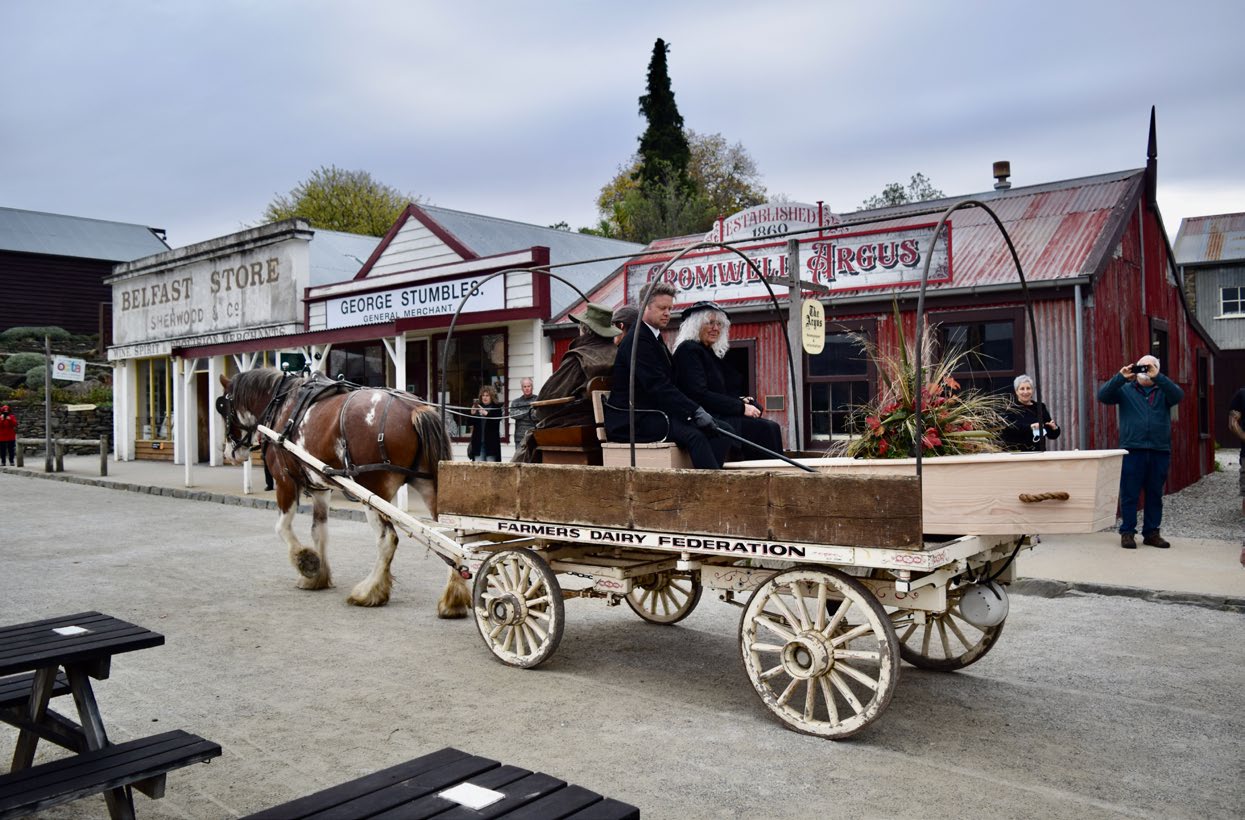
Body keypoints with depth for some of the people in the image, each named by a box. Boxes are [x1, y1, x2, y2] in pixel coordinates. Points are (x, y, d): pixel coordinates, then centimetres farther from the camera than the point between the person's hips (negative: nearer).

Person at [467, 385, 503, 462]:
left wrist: (486, 413, -25)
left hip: (491, 443, -3)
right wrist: (472, 414, -9)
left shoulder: (497, 407, 1)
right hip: (478, 441, 3)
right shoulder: (477, 406, 11)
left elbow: (497, 420, -15)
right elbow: (472, 423, 9)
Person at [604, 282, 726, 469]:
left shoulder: (655, 338, 20)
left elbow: (669, 382, 17)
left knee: (717, 431, -9)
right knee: (693, 435, -30)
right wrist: (696, 411, -24)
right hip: (631, 421, -9)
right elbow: (657, 385, -21)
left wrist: (696, 410, 4)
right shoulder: (637, 339, -11)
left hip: (653, 415, 9)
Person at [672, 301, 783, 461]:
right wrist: (741, 407, -14)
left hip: (716, 416, 9)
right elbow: (699, 395, -16)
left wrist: (739, 400, -1)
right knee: (765, 429, -20)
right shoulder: (688, 350, -7)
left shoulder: (710, 353, 21)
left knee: (771, 428, -10)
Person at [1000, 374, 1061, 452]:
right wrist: (1030, 427, -30)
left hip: (1039, 453, 4)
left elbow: (1052, 435, 14)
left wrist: (1054, 428, -7)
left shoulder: (1040, 407, 12)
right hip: (1017, 453, -4)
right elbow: (1008, 428, -21)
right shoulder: (1010, 409, -1)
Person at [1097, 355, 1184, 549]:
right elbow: (1103, 396, -4)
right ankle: (1127, 532, 5)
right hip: (1133, 449, -2)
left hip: (1159, 451, 2)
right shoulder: (1125, 390, 10)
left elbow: (1178, 395, -8)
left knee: (1155, 494, 8)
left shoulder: (1164, 390, 13)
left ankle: (1152, 532, 16)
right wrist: (1120, 377, -16)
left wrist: (1157, 377, -19)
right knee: (1129, 494, -1)